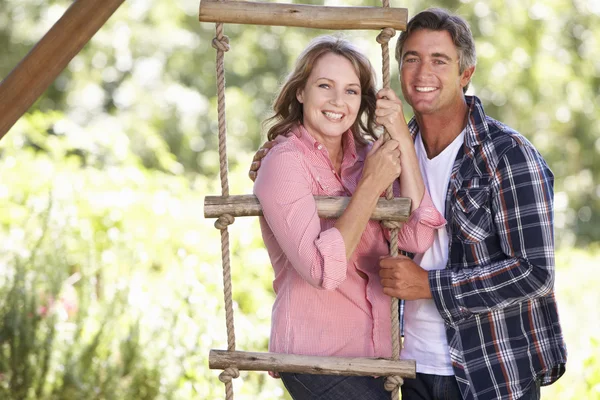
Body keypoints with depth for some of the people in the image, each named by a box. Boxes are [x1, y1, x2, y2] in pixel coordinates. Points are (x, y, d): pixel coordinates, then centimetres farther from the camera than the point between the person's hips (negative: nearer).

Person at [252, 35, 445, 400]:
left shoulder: (365, 155, 5)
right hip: (316, 357, -6)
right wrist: (371, 185, -19)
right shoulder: (285, 162, -12)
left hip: (375, 352, 7)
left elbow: (417, 238, -10)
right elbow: (322, 269, -24)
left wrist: (402, 138, -11)